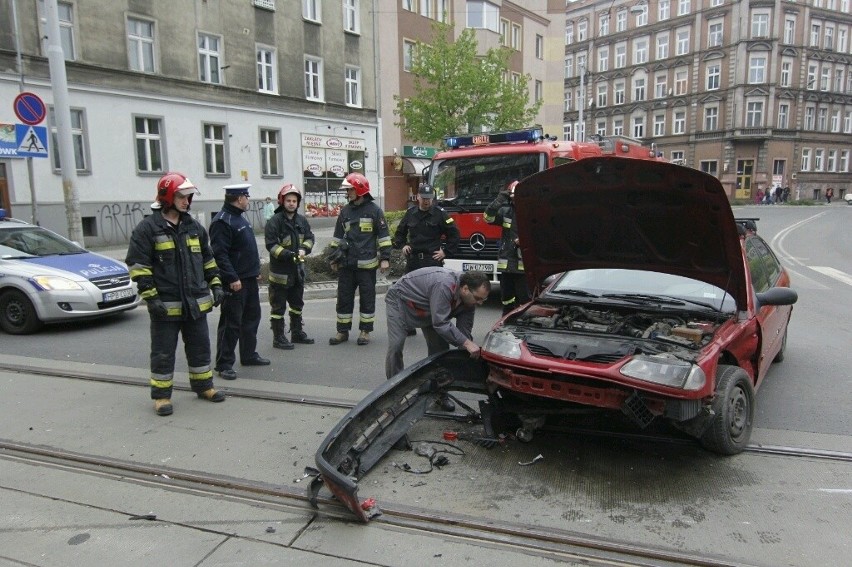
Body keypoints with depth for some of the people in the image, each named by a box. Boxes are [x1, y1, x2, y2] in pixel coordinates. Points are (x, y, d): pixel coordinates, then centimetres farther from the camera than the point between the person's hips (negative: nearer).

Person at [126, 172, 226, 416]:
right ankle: (161, 395, 17)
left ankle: (203, 385, 29)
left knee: (200, 347, 15)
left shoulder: (194, 227, 10)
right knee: (163, 352, 5)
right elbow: (138, 265, -11)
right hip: (166, 305, -5)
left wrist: (215, 284, 10)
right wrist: (151, 297, -16)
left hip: (196, 302, 6)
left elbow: (207, 259, 18)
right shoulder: (147, 228, -9)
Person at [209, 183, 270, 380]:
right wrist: (232, 278, -25)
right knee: (231, 323, -4)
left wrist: (255, 270, 21)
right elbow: (219, 254, -22)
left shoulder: (240, 217, 16)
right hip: (234, 282, -10)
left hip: (249, 279, 10)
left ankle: (249, 355, 29)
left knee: (252, 317, 17)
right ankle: (224, 364, 5)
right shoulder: (222, 221, -16)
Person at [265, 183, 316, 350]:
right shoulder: (274, 222, -13)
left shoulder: (302, 220, 6)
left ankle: (297, 332, 32)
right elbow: (271, 245, -17)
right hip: (280, 270, -7)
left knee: (297, 303, 18)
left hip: (298, 269, 7)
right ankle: (278, 337, 11)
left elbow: (309, 238, 10)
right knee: (278, 306, 2)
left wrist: (303, 249, -11)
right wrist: (290, 255, -25)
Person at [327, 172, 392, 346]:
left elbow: (384, 236, -3)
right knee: (344, 298, 8)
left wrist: (385, 258, -8)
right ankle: (342, 331, 17)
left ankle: (365, 331, 15)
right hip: (346, 264, 5)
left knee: (367, 298, 5)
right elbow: (337, 236, 18)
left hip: (366, 264, -5)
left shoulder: (374, 210, -2)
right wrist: (333, 257, 15)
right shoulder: (345, 211, 12)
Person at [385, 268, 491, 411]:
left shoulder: (469, 298, -17)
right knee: (395, 347, -14)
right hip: (400, 300, -7)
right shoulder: (444, 286, -43)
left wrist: (472, 351, -21)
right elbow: (441, 324, -44)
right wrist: (466, 343, -44)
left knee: (439, 347, 0)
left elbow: (464, 330, -11)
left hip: (428, 311, 7)